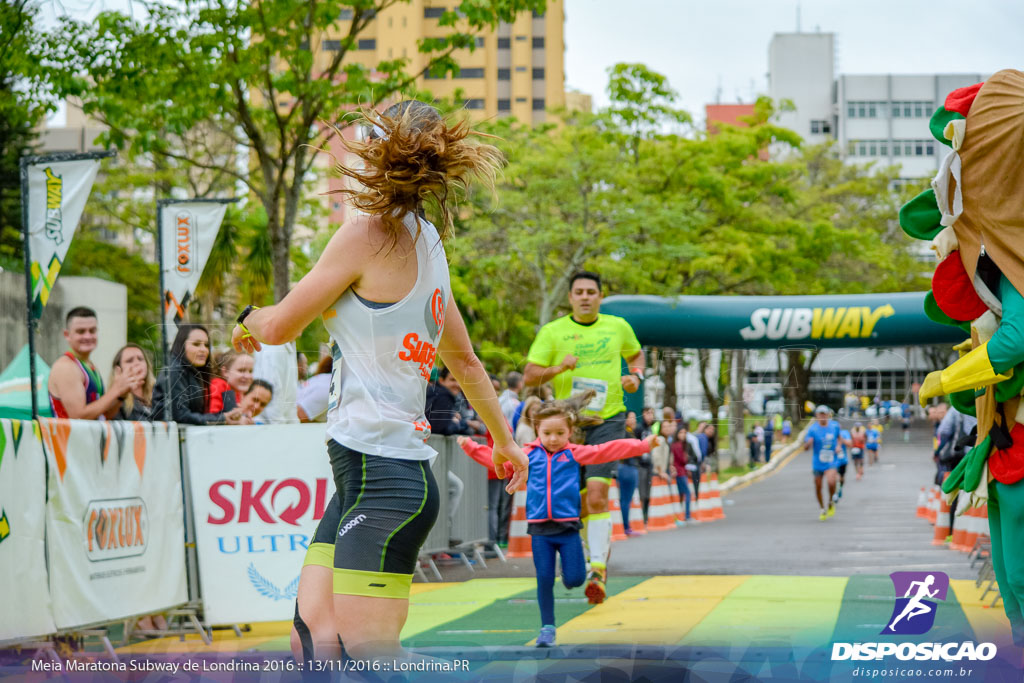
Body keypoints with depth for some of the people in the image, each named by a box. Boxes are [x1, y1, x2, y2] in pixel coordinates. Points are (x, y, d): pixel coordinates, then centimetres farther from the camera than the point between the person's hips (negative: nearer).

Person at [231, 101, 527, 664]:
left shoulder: (369, 232, -11)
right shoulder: (428, 243, 14)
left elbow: (279, 327, -5)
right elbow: (465, 362, 26)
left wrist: (250, 318, 19)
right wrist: (504, 442, 38)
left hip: (382, 477, -9)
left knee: (370, 655, -13)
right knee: (314, 637, 6)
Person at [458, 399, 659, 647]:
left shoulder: (574, 454, 4)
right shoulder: (528, 455, 9)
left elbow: (608, 450, 0)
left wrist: (643, 445, -4)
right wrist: (471, 447, 13)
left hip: (568, 527, -1)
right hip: (539, 529, 1)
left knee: (574, 578, -5)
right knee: (544, 579, 0)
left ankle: (569, 572, 32)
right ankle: (547, 628, 11)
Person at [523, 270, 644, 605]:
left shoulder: (618, 327, 8)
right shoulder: (552, 332, 3)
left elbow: (636, 354, 27)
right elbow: (529, 376, -1)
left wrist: (635, 376, 5)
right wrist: (558, 368, -19)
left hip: (608, 419, -1)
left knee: (597, 493, -18)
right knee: (580, 500, 6)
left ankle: (597, 568, -23)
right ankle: (600, 550, 28)